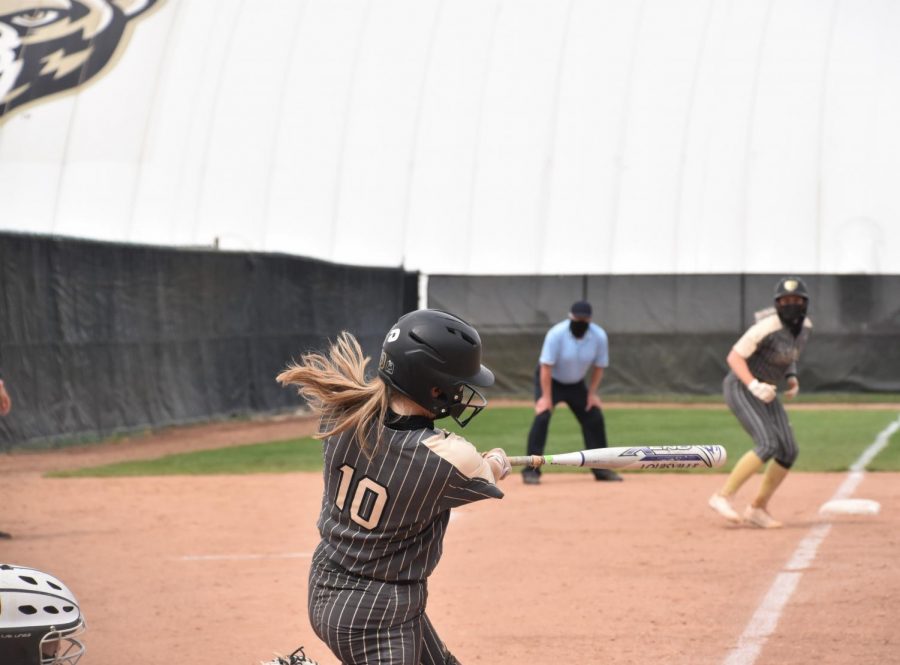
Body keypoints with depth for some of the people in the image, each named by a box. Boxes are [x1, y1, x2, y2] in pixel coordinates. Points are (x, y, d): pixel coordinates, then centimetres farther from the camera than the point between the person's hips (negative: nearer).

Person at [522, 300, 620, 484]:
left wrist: (591, 393, -8)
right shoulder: (557, 334, -29)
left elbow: (599, 366, -4)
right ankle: (531, 470, -18)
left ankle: (601, 468, 16)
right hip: (550, 380, -5)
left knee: (595, 417, 2)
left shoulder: (599, 336, -18)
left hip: (576, 383, 5)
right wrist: (546, 397, -28)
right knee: (542, 416, -22)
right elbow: (546, 367, -27)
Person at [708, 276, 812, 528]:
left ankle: (758, 509, 13)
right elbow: (733, 357, -21)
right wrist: (754, 386, -33)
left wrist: (792, 378, 1)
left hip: (764, 393, 8)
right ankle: (723, 497, -17)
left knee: (788, 451, 1)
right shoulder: (768, 326, -24)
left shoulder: (805, 326, 1)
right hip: (740, 387, -8)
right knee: (768, 444, -24)